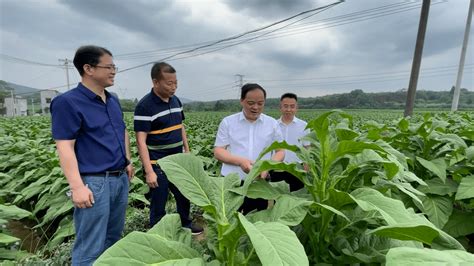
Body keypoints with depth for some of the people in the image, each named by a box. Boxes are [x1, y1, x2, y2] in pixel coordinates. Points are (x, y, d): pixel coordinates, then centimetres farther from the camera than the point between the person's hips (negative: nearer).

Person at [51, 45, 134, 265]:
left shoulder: (113, 101, 11)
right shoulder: (68, 102, -12)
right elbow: (65, 147, -16)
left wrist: (128, 161, 19)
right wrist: (77, 187, -20)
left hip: (120, 178, 8)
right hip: (94, 182, -7)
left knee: (113, 238, 21)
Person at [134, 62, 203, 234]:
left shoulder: (175, 100, 5)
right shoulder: (144, 106, -17)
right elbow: (141, 141, -19)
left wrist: (187, 151, 13)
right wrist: (149, 171, -22)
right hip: (158, 166, -7)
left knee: (184, 196, 21)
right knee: (158, 205, 8)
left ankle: (185, 225, 44)